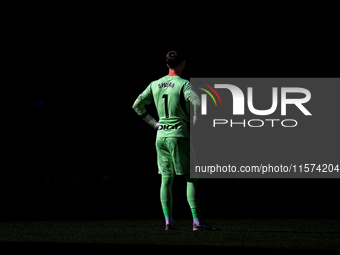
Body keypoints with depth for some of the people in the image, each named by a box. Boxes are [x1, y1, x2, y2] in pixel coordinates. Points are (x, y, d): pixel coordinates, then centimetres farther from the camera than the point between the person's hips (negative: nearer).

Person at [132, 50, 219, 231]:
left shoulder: (155, 85, 9)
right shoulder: (183, 84, -9)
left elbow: (137, 105, 14)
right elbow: (198, 103, -25)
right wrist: (195, 120, -8)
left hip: (161, 135, 6)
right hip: (179, 135, -6)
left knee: (166, 179, 8)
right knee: (192, 178, -2)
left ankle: (168, 221, 3)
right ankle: (197, 221, -7)